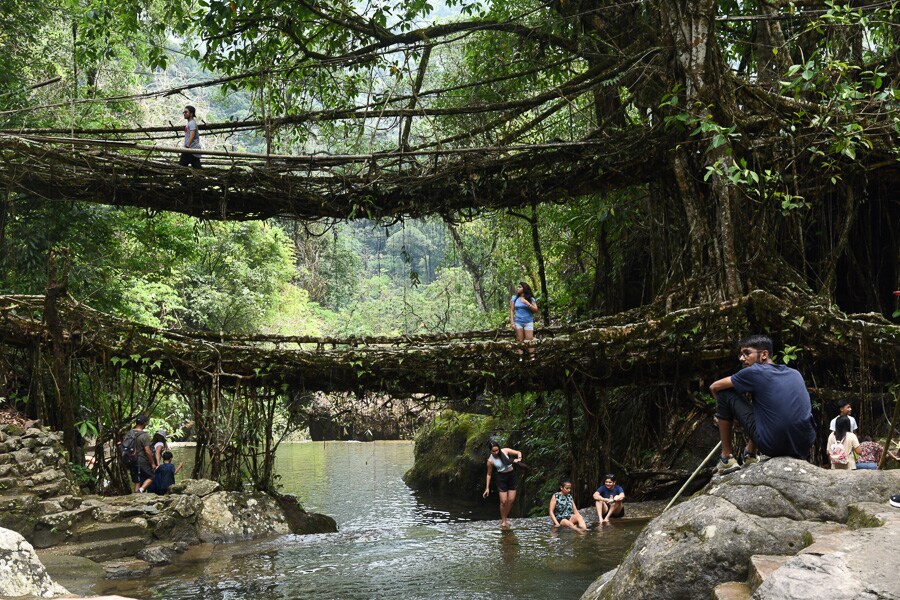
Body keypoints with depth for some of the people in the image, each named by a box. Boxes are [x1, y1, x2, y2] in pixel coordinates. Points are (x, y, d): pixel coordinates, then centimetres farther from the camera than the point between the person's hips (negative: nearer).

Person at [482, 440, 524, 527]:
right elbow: (489, 474, -2)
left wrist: (519, 459, -21)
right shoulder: (490, 460, -13)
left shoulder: (505, 451, -10)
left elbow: (518, 452, 1)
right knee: (503, 501, -7)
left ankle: (505, 518, 21)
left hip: (511, 475, 3)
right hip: (501, 478, -3)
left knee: (511, 500, 3)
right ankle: (503, 521, 10)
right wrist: (487, 488, -2)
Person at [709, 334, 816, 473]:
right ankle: (750, 455, 34)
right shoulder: (795, 373, 15)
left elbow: (714, 387, 8)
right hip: (804, 447, 7)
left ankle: (726, 459, 12)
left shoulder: (755, 371, -1)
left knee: (724, 394, 7)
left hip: (773, 445, -6)